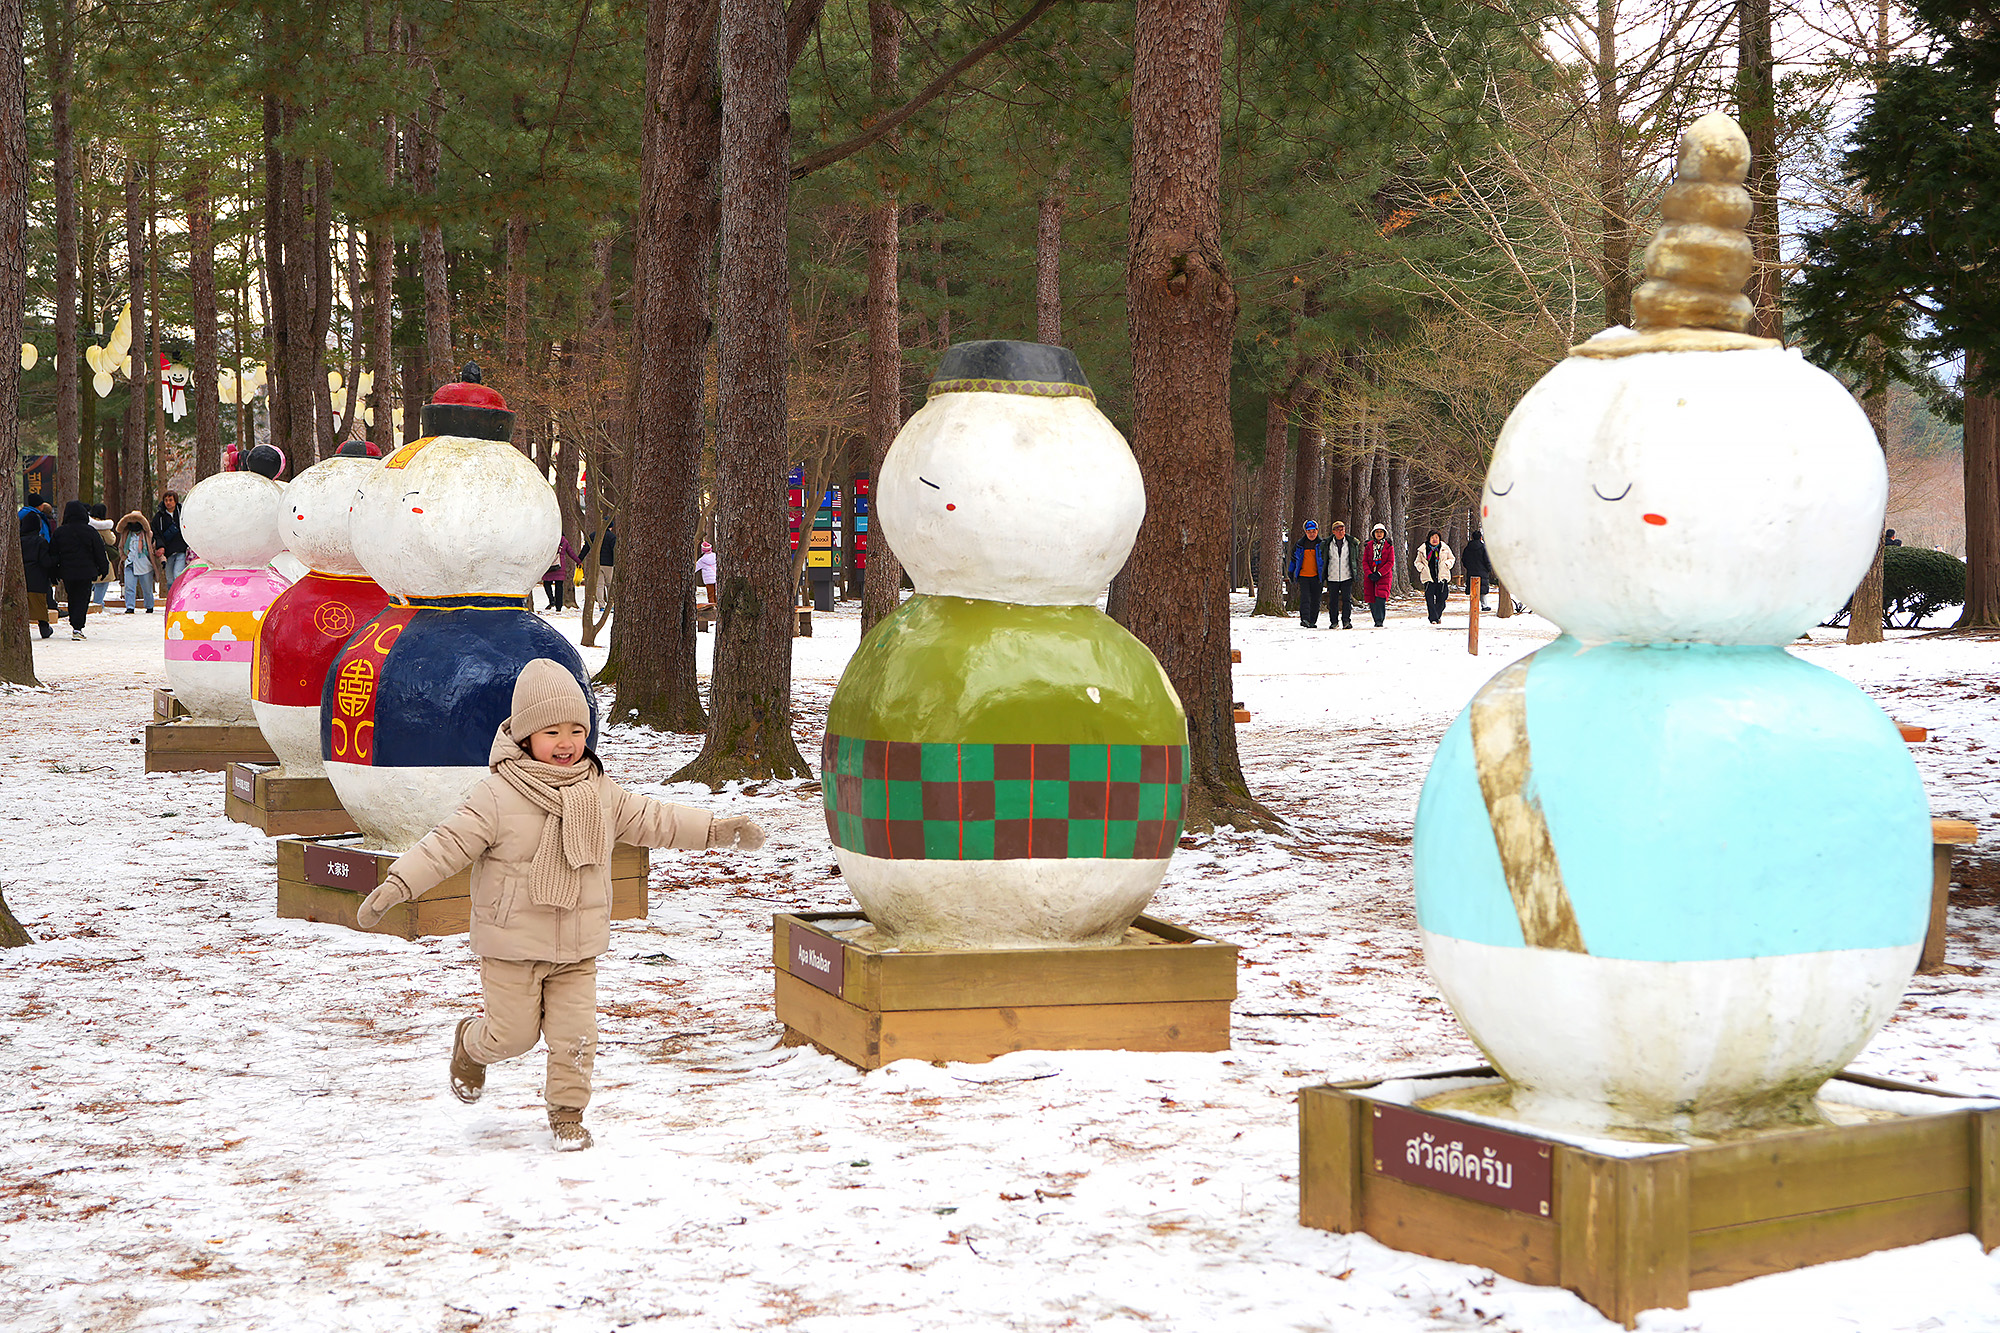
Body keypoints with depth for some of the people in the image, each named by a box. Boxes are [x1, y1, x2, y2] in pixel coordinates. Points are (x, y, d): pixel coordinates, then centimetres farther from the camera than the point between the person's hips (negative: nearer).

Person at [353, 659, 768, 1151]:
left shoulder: (601, 793, 3)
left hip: (577, 947, 4)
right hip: (512, 944, -4)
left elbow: (653, 820, 14)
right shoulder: (497, 797, -14)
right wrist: (395, 886, -23)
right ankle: (470, 1045, 40)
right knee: (514, 1034, 6)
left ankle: (567, 1115, 20)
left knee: (575, 1036, 0)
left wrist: (719, 829, 14)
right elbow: (448, 844, -15)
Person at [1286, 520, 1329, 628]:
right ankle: (1305, 619, -21)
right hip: (1303, 576, 0)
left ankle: (1312, 621, 11)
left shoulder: (1321, 544, 4)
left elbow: (1326, 561, 9)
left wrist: (1324, 575, 2)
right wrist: (1290, 572, 19)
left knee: (1315, 600, 3)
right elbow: (1293, 558, 20)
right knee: (1305, 598, -14)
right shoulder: (1300, 544, 8)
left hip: (1316, 577, 0)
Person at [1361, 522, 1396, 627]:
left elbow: (1391, 562, -2)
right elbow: (1364, 561, 7)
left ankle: (1380, 621, -16)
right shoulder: (1368, 546, 10)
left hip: (1384, 575, -3)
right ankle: (1376, 620, 11)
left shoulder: (1389, 546, 4)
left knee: (1381, 597, -18)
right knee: (1371, 599, -1)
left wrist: (1379, 573, -12)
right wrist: (1369, 574, -10)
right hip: (1370, 576, 3)